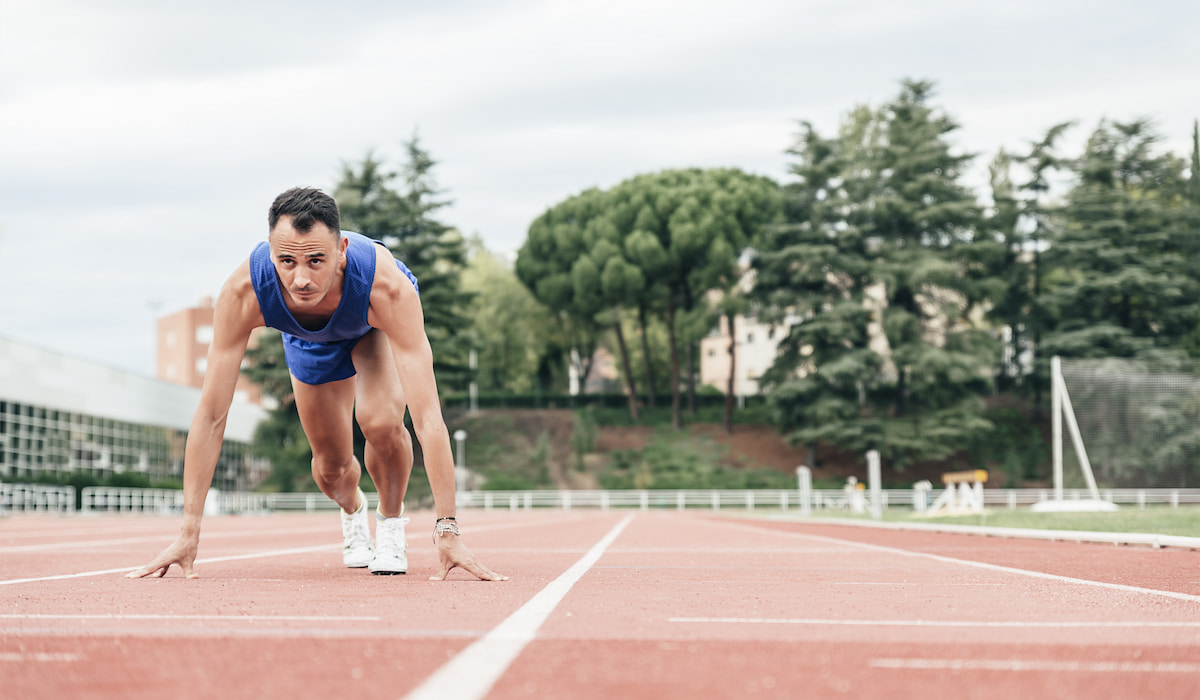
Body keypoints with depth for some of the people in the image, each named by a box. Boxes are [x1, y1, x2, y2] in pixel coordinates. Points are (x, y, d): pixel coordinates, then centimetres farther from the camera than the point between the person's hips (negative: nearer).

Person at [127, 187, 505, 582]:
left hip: (378, 325, -2)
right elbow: (211, 415, -36)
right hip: (311, 341, 2)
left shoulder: (387, 286, -48)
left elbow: (427, 416, -49)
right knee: (331, 468, 7)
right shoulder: (243, 292, -42)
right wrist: (188, 533, -39)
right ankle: (353, 510, 46)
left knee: (381, 422, -29)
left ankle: (391, 521, 3)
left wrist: (447, 531, -53)